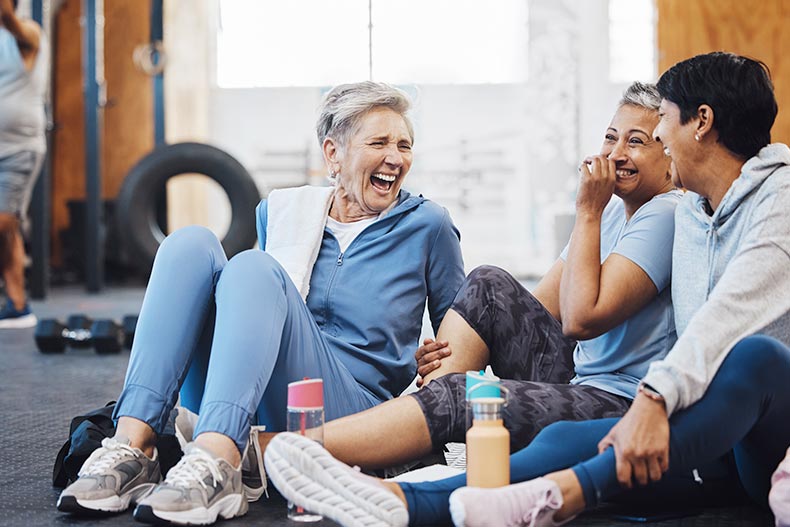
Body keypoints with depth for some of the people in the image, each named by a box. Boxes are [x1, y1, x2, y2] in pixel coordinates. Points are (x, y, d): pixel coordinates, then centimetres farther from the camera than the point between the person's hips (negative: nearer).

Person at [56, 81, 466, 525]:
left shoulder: (427, 225, 7)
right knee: (191, 243, -16)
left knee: (254, 266, -26)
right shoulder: (281, 210, 16)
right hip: (237, 418, 4)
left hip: (350, 413, -4)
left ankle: (216, 465, -49)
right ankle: (132, 446, -32)